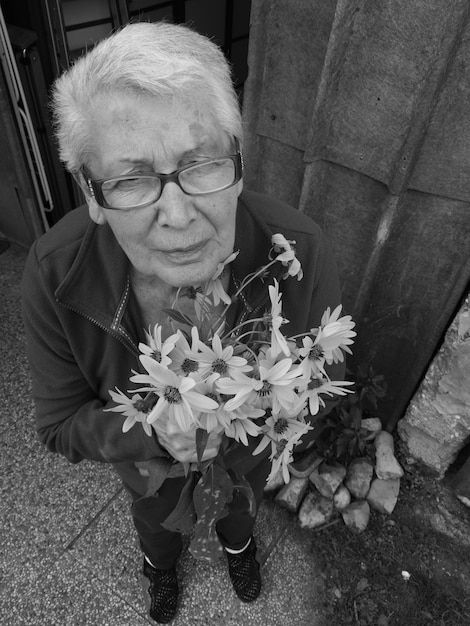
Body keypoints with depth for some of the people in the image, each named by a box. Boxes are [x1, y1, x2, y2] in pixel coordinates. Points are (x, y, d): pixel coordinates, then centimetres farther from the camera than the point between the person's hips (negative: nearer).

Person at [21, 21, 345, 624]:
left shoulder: (299, 252, -36)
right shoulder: (52, 276, -33)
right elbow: (61, 426, -19)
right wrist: (151, 431, -38)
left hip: (248, 454, 1)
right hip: (145, 459, 1)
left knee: (238, 504, 37)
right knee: (155, 516, 36)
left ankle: (236, 541, 78)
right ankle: (160, 560, 77)